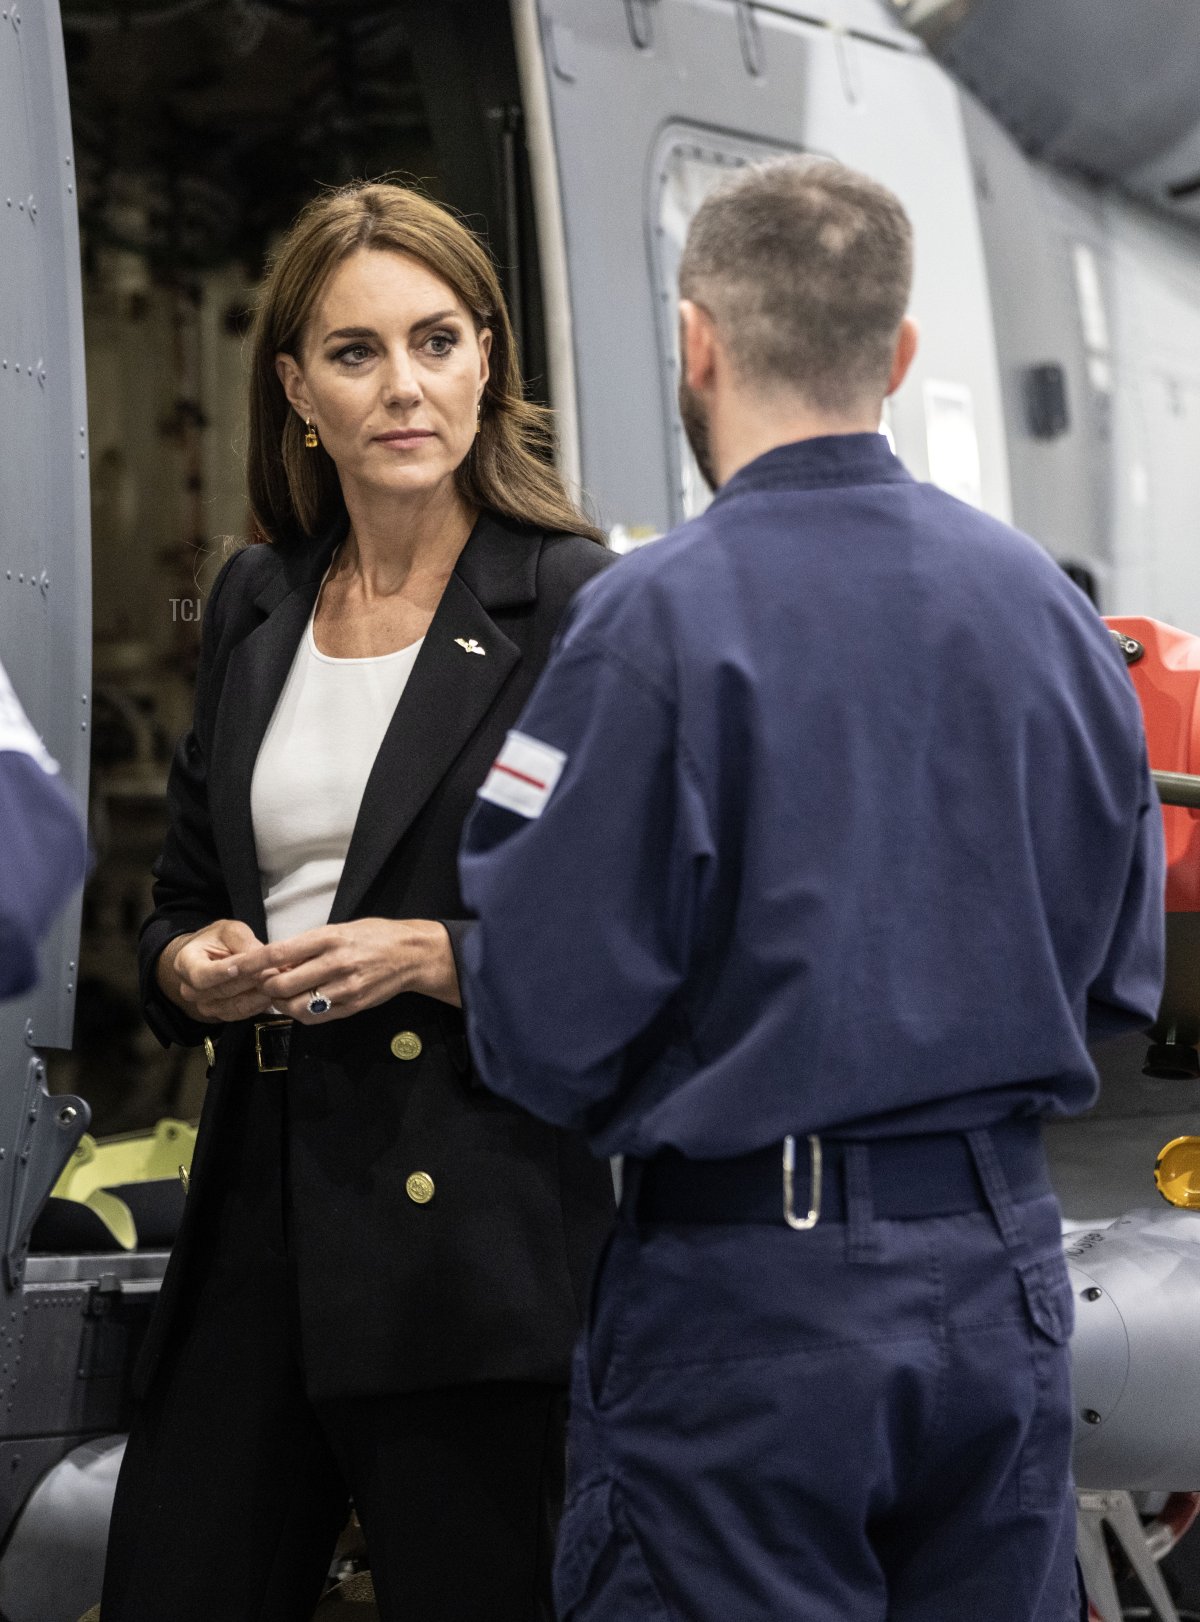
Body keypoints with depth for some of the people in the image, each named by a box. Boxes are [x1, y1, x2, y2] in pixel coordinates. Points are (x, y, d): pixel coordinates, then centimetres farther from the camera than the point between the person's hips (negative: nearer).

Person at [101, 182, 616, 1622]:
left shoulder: (579, 608, -5)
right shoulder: (255, 604, 14)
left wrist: (434, 956, -16)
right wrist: (192, 966, 0)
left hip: (475, 1228, -5)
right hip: (257, 1222, 5)